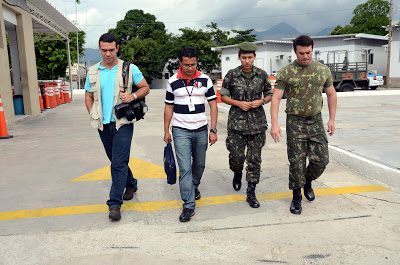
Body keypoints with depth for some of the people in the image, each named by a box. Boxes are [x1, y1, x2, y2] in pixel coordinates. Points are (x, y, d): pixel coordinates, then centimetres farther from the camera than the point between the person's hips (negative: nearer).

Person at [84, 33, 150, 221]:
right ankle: (131, 184, 41)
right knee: (116, 161, 17)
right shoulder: (93, 72, 7)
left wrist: (133, 96, -16)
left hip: (123, 123, -4)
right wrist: (93, 115, 3)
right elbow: (88, 96, 17)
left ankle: (115, 203, -3)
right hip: (103, 125, 5)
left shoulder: (130, 69, -2)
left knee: (119, 163, -9)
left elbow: (145, 88, 4)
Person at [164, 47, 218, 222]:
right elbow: (169, 107, 7)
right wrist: (166, 131, 6)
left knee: (199, 164, 15)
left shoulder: (204, 80, 1)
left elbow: (213, 105, 2)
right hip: (180, 131, -2)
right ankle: (189, 205, -1)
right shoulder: (173, 82, 0)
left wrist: (213, 130, -3)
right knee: (185, 168, -7)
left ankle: (194, 187, 44)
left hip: (201, 130, 2)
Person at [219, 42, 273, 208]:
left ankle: (251, 193, 14)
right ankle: (237, 174, 37)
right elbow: (223, 96, 4)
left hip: (257, 123, 1)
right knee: (236, 156, 1)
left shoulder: (262, 75, 4)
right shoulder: (232, 75, 0)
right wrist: (238, 103, -11)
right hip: (237, 123, -1)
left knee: (254, 159, 2)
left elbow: (270, 94, 13)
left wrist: (261, 101, -9)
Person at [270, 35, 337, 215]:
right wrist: (274, 124, -22)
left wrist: (332, 119, 8)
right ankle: (296, 198, 17)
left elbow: (331, 94, 14)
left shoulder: (323, 70, 4)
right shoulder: (286, 72, -6)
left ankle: (308, 182, 32)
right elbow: (276, 98, -11)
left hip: (316, 121, 3)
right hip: (295, 122, -3)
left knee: (321, 159, 1)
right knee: (297, 162, 0)